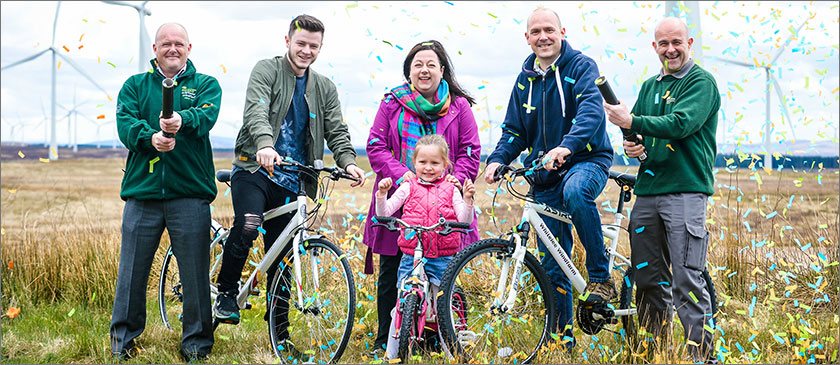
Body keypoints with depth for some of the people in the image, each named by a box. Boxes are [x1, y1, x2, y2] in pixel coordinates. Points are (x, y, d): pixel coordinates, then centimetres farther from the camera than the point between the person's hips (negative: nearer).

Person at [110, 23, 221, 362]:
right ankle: (123, 337, 23)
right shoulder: (135, 85, 14)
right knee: (132, 270, 6)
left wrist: (182, 120, -33)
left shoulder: (205, 85, 11)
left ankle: (196, 341, 16)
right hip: (142, 190, 1)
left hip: (190, 193, -1)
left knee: (195, 271, 2)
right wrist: (151, 137, -25)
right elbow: (125, 123, -4)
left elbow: (207, 115, -11)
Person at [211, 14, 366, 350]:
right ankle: (226, 293, -9)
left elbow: (336, 131, 7)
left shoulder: (325, 88, 15)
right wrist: (264, 144, -37)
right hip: (255, 169, -4)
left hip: (290, 182, 4)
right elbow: (256, 110, -16)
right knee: (248, 225, -30)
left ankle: (279, 333, 13)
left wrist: (348, 162, -15)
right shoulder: (266, 70, 1)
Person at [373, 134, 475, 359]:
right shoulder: (408, 188, 6)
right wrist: (382, 194, -16)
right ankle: (392, 354, 8)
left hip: (442, 259, 0)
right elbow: (384, 214, 1)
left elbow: (465, 221, -1)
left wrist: (467, 199, -17)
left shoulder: (450, 190, 6)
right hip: (411, 257, 0)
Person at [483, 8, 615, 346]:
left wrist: (566, 146, -40)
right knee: (552, 264, 4)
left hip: (586, 159, -5)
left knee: (575, 191, -41)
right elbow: (514, 131, 15)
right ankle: (561, 337, 15)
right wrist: (497, 159, -6)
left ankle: (601, 277, -27)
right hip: (545, 176, 5)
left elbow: (591, 111, -22)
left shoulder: (581, 67, -5)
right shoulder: (525, 79, 11)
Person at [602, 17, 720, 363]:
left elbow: (681, 124, -17)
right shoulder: (650, 86, 20)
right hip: (647, 191, 7)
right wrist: (632, 144, -3)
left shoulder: (702, 82, -2)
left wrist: (632, 121, -18)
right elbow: (634, 126, 19)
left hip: (685, 191, -7)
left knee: (687, 281, -11)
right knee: (648, 280, 9)